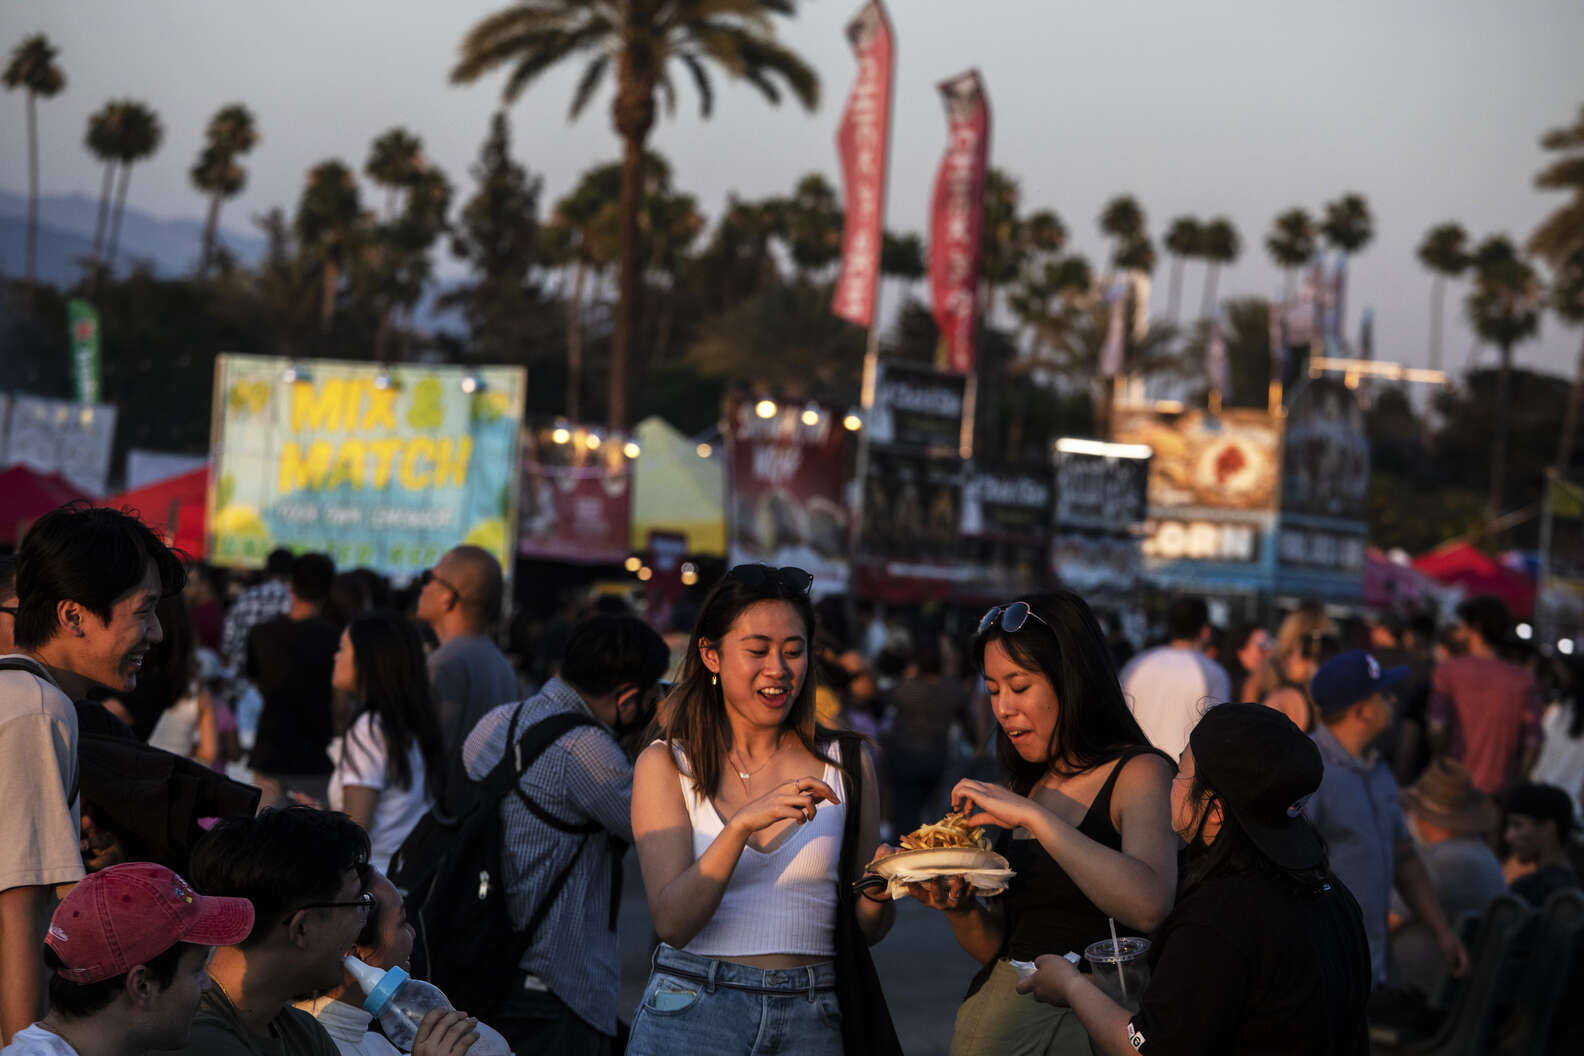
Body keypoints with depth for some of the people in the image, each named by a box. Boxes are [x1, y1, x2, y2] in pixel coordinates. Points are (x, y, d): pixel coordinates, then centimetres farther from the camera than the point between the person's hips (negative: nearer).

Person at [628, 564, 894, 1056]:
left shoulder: (845, 765, 5)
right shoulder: (666, 766, 0)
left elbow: (864, 928, 11)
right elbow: (672, 923, -12)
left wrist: (879, 892, -12)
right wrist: (742, 825, -25)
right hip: (691, 1012, -2)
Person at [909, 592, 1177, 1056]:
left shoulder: (1140, 773, -5)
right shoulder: (1021, 787, 13)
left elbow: (1148, 905, -23)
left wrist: (1034, 818, -21)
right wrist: (960, 910, -5)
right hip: (1006, 1006, 5)